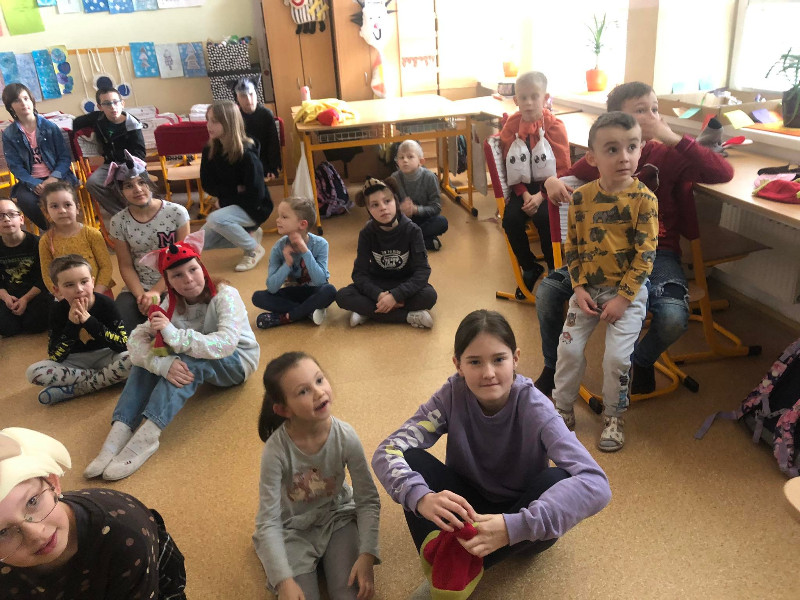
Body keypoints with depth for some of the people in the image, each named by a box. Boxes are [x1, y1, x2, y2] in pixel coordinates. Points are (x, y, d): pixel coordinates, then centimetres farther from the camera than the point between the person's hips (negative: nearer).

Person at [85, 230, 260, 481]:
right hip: (195, 363, 5)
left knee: (190, 360, -34)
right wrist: (162, 363, -41)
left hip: (237, 361, -5)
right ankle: (119, 432, -26)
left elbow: (226, 343, -40)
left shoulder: (225, 296, -25)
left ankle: (146, 437, -40)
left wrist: (174, 335, -47)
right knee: (148, 358, -18)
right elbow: (137, 338, -21)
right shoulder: (172, 303, -11)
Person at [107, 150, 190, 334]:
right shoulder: (119, 221, -3)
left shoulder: (176, 212, -10)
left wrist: (157, 291, -13)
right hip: (137, 288, 3)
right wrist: (141, 295, -15)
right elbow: (126, 266, 2)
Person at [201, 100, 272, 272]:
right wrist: (235, 190, -16)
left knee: (215, 219, -32)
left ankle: (254, 249, -10)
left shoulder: (246, 154, -23)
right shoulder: (210, 151, -6)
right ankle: (249, 234, 16)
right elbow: (208, 185, -1)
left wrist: (225, 193, -12)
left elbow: (255, 196, -22)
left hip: (253, 209, -7)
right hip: (229, 206, 7)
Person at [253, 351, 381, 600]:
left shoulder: (345, 437, -22)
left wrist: (367, 555, -21)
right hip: (291, 529, -1)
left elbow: (368, 500, -12)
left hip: (337, 517, 1)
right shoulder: (276, 450, -28)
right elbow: (268, 522, -19)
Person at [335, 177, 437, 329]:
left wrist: (396, 295, -35)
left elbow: (422, 270, -21)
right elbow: (359, 272, -13)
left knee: (429, 296, -33)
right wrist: (378, 295, -33)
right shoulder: (367, 233, -12)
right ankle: (408, 316, -28)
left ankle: (367, 311, -23)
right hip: (377, 285, 2)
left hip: (406, 283, -1)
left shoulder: (412, 230, -17)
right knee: (342, 296, -25)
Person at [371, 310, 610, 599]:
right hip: (468, 507, 2)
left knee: (558, 482, -34)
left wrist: (513, 527, -49)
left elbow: (596, 484, -37)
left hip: (519, 513, -1)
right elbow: (387, 451, -27)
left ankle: (467, 564, -24)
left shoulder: (535, 409, -25)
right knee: (411, 459, -24)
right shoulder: (453, 394, -19)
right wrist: (420, 497, -49)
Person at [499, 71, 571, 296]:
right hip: (523, 186, 3)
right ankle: (530, 267, 4)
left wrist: (541, 195, -20)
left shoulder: (554, 125, -8)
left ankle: (555, 269, -5)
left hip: (548, 185, -3)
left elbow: (562, 167, -9)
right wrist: (524, 194, -12)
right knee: (510, 219, -21)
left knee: (543, 217, -30)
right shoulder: (511, 125, 0)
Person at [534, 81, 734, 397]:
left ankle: (642, 361, 8)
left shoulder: (668, 156, 2)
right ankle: (553, 366, 7)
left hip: (657, 252, -1)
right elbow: (565, 179, 18)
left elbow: (724, 173, -9)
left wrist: (674, 138, -14)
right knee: (547, 291, -20)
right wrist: (552, 183, -8)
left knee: (673, 317, -30)